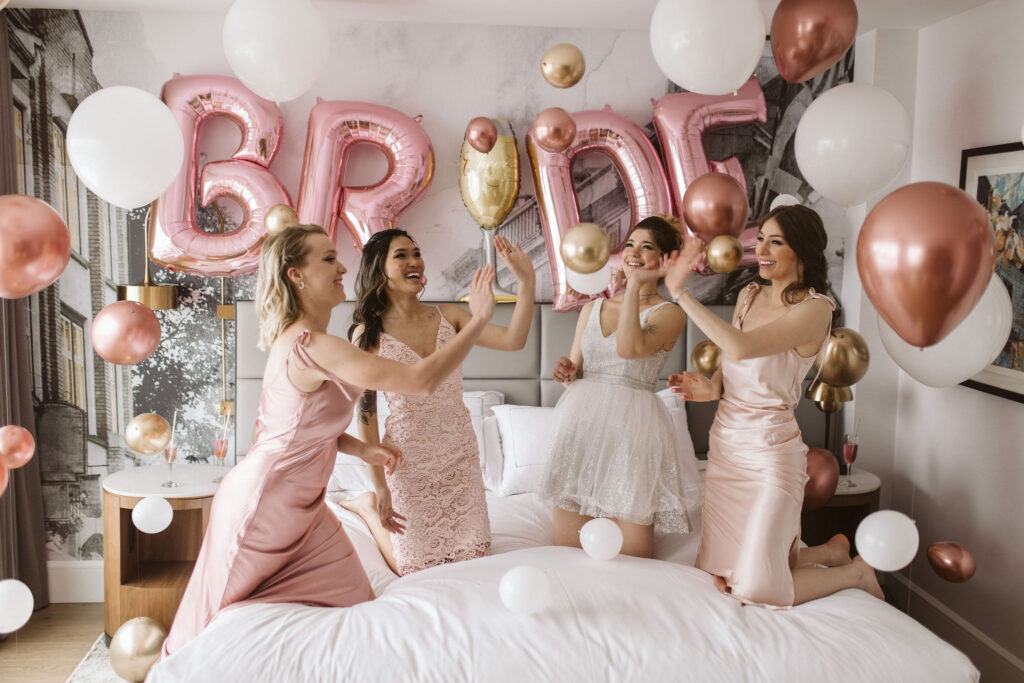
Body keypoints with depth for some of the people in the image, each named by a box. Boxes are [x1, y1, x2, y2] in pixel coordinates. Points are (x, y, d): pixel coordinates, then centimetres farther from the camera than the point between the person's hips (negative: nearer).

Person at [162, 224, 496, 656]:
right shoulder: (313, 347, -28)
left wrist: (363, 450, 2)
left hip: (301, 507, 9)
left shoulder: (294, 339, 4)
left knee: (359, 604, 8)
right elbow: (420, 381, -33)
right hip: (264, 504, -9)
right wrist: (478, 320, -26)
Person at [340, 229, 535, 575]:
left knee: (474, 555, 11)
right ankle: (368, 506, 33)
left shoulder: (448, 316, -1)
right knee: (416, 567, 7)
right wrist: (381, 487, -11)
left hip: (459, 452, 4)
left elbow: (513, 340, -13)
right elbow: (366, 415, -10)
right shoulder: (368, 334, -11)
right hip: (409, 458, -4)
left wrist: (526, 281, -22)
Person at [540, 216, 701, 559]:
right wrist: (565, 370, -5)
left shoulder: (669, 314, -1)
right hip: (581, 417, 5)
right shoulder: (593, 307, 15)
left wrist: (636, 284, -19)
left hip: (631, 423, -4)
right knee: (566, 547, 3)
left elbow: (629, 349, -22)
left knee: (632, 554, -2)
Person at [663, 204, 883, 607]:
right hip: (725, 442, 8)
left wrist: (680, 293, -31)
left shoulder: (814, 309, -16)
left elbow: (741, 348, -31)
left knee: (758, 590, -6)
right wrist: (711, 388, -8)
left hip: (770, 452, -7)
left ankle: (856, 572, 22)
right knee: (722, 577, 14)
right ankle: (831, 552, 34)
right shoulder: (749, 295, 7)